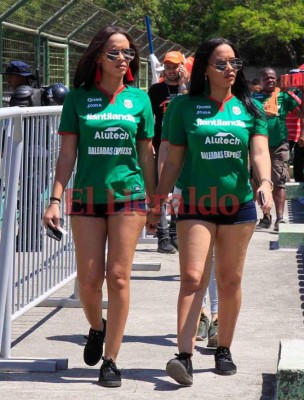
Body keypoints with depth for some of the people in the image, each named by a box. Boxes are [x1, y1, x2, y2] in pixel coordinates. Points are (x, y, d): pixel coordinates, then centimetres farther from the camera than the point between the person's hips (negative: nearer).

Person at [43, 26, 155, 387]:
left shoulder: (139, 99, 6)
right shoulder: (78, 98, 3)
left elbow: (146, 154, 11)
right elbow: (67, 153, 3)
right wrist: (55, 200, -5)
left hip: (128, 196, 0)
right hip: (87, 197, 0)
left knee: (118, 277, -4)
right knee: (89, 279, 0)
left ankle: (110, 360, 4)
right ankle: (96, 328, 32)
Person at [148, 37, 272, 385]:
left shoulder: (249, 108, 6)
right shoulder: (185, 107, 2)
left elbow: (259, 151, -5)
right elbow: (173, 160, 5)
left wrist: (265, 182, -24)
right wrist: (158, 200, 2)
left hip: (238, 204, 2)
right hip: (196, 205, -2)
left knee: (230, 281, 9)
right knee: (192, 278, -12)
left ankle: (223, 350, 22)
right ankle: (184, 356, -18)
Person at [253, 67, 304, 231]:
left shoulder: (284, 96, 2)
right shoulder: (254, 98, 4)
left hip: (279, 146, -2)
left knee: (278, 183, -6)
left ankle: (280, 218, -10)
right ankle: (266, 217, 18)